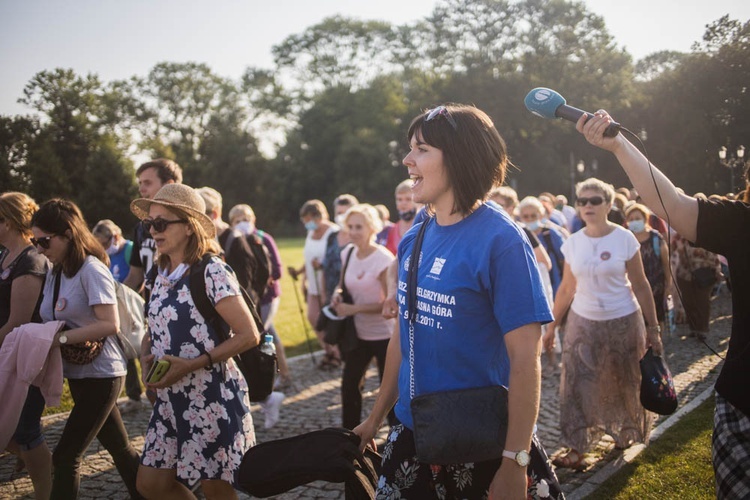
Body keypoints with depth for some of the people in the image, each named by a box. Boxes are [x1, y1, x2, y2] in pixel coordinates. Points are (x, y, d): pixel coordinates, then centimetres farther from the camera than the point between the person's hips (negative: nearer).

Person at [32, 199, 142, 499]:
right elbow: (54, 320, 12)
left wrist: (61, 338, -25)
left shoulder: (91, 270, -17)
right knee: (119, 448, 17)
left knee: (66, 456, -6)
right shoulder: (55, 272, 8)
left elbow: (110, 324, -26)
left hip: (100, 374, -8)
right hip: (78, 373, 8)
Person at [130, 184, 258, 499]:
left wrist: (191, 365, -21)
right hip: (171, 399, 8)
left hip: (212, 398, -7)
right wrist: (147, 355, -1)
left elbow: (248, 335, -17)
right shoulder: (163, 275, 8)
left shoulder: (212, 272, -14)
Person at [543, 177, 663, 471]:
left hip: (623, 322, -2)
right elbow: (566, 289, 5)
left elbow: (640, 285, -5)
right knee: (578, 385, -3)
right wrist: (551, 326, 6)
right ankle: (577, 449, 2)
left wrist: (653, 328, -6)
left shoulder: (624, 239, -9)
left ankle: (626, 431, 38)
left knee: (624, 383, 13)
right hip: (583, 322, 2)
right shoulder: (572, 243, -1)